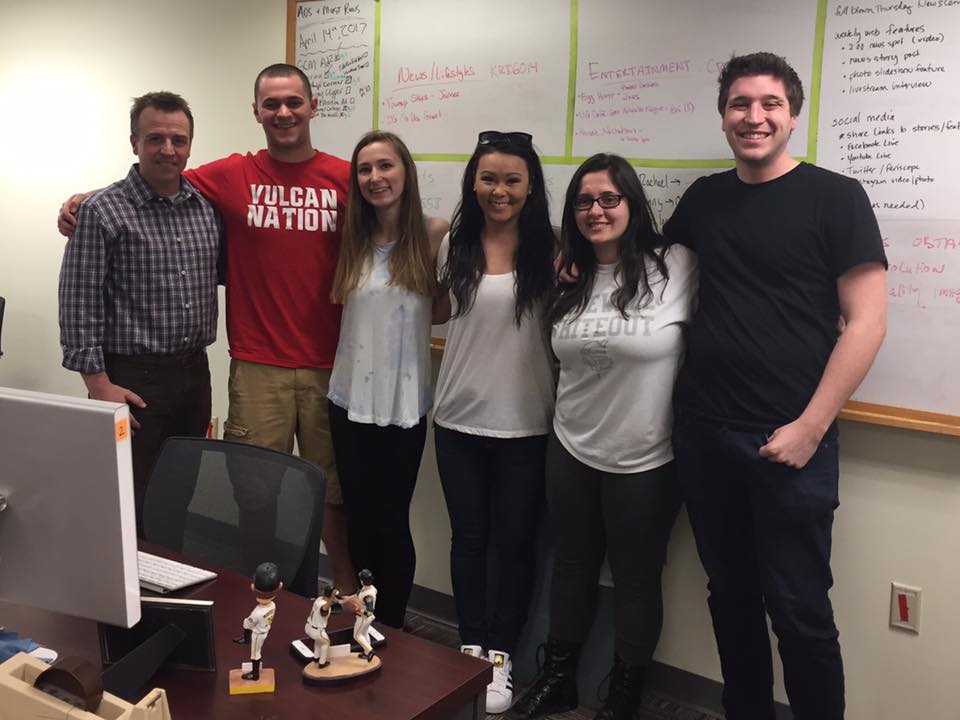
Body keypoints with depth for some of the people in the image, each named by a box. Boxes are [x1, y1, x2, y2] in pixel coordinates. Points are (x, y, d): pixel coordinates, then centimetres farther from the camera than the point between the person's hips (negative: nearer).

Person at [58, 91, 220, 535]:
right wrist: (98, 382, -14)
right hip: (133, 380, -5)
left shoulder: (207, 207, 8)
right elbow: (78, 305, -9)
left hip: (195, 373, 5)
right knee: (133, 509, -1)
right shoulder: (103, 211, -7)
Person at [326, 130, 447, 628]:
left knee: (391, 522, 6)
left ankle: (391, 628, 25)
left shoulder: (433, 235, -6)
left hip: (403, 402, -3)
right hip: (350, 399, 4)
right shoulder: (352, 240, 6)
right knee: (358, 520, 13)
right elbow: (337, 302, 15)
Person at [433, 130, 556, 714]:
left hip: (526, 423, -3)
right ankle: (472, 645, 30)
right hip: (459, 417, 3)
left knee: (516, 540, 10)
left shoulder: (550, 250, -7)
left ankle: (502, 655, 26)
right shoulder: (454, 246, 3)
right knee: (468, 537, 14)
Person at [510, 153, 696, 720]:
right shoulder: (570, 278, 4)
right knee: (572, 567, 19)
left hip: (645, 460, -4)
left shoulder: (677, 266, -14)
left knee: (636, 579, 12)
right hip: (571, 450, 5)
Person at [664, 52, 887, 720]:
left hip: (789, 441, -4)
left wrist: (809, 428, -13)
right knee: (729, 592, 16)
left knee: (798, 609, 3)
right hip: (702, 434, 5)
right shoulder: (704, 197, 9)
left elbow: (866, 323, -8)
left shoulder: (835, 197, -4)